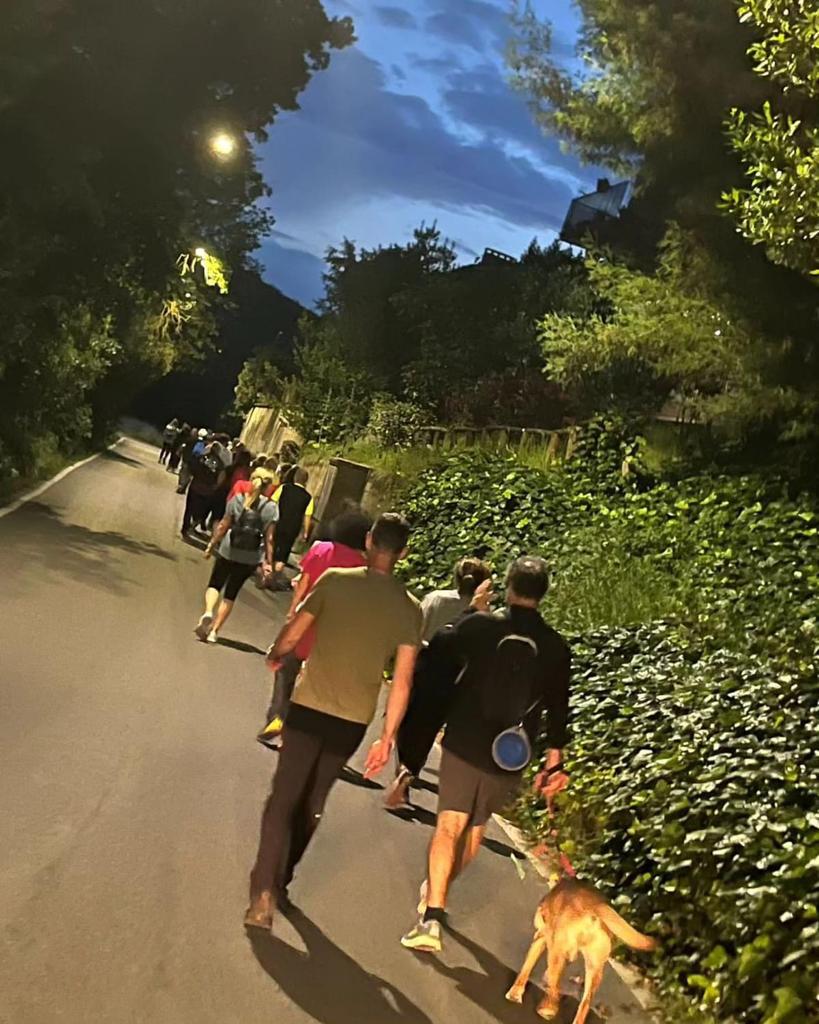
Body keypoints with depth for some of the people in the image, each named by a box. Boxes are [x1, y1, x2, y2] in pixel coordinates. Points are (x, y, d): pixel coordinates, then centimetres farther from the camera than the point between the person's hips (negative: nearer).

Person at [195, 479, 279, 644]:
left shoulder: (238, 499, -6)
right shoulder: (271, 508, -8)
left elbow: (223, 525, -3)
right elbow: (269, 538, -8)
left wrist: (211, 545, 7)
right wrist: (268, 562, -1)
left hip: (229, 551, 0)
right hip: (251, 557, 0)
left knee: (215, 584, 18)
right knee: (231, 593, 12)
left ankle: (208, 612, -9)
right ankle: (213, 631, 12)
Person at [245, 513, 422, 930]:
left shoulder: (336, 580, -9)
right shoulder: (409, 609, -3)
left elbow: (292, 633, -2)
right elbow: (403, 680, -5)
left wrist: (274, 655, 20)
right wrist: (388, 736, 4)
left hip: (309, 709, -2)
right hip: (353, 721, 3)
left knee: (283, 800, 4)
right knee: (312, 803, 20)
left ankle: (264, 894, -7)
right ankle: (281, 880, 33)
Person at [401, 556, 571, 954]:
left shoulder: (480, 625, -10)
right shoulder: (556, 647, -3)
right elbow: (558, 709, 3)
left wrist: (473, 609, 16)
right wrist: (555, 762, 11)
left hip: (464, 743, -3)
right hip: (510, 756, 3)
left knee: (450, 825, -3)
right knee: (476, 827, 20)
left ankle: (431, 918, -15)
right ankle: (436, 892, 39)